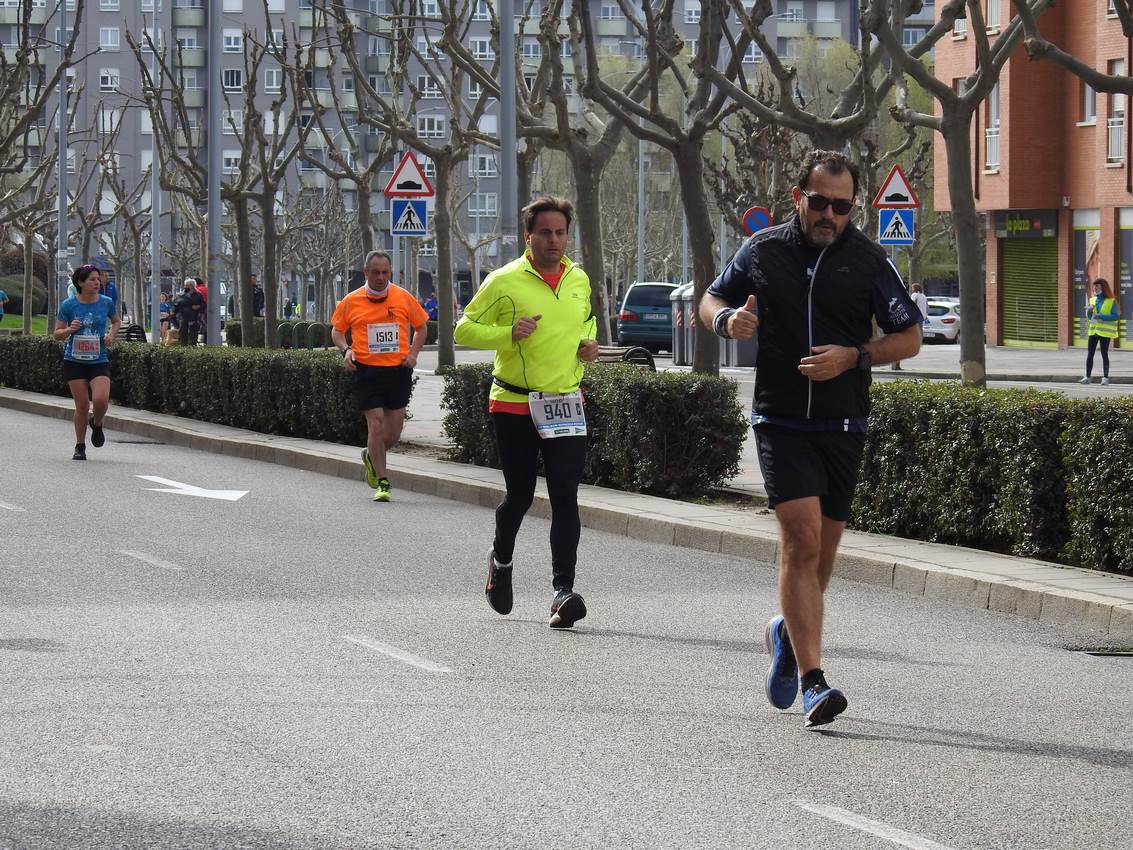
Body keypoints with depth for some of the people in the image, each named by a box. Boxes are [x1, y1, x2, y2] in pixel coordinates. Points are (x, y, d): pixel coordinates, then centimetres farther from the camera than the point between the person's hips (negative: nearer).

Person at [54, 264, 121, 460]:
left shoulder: (106, 303, 1)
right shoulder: (68, 305, -3)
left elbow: (116, 321, 22)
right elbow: (57, 333, 2)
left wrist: (111, 335, 2)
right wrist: (69, 330, -19)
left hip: (99, 361, 1)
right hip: (74, 361, -1)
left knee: (100, 399, -20)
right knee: (82, 405, -3)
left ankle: (97, 424, 15)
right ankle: (80, 447, 15)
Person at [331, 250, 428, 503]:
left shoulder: (404, 298, 3)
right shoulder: (351, 301, 1)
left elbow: (420, 327, 15)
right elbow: (337, 330, 14)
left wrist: (413, 353, 1)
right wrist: (345, 350, -6)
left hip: (398, 370, 2)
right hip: (367, 370, -2)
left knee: (393, 433, 4)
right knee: (376, 425, -8)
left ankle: (371, 457, 35)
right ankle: (382, 483, -1)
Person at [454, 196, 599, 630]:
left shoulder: (580, 280, 9)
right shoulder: (504, 282, -6)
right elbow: (464, 330, -3)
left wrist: (588, 343, 7)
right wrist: (509, 333, -18)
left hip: (565, 406, 3)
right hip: (514, 406, -3)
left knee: (565, 497, -9)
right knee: (520, 495, 8)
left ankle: (563, 589, -12)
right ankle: (501, 559, 38)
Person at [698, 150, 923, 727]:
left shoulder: (868, 260, 1)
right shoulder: (761, 251, 4)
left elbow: (909, 337, 3)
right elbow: (712, 300, 19)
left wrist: (853, 357, -14)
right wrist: (727, 321, -5)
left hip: (843, 425, 2)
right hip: (780, 420, -2)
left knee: (821, 549, 10)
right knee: (802, 538, -16)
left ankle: (788, 633, 41)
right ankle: (812, 681, -19)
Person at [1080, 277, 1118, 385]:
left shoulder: (1111, 301, -5)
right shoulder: (1093, 300, 11)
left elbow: (1115, 316, -12)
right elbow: (1089, 317, 14)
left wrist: (1101, 316, -21)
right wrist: (1089, 311, -9)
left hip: (1105, 331, -5)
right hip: (1094, 330, 5)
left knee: (1104, 354, -1)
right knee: (1089, 354, 1)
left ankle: (1105, 377, 6)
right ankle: (1087, 377, 5)